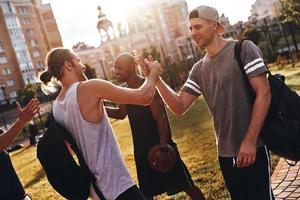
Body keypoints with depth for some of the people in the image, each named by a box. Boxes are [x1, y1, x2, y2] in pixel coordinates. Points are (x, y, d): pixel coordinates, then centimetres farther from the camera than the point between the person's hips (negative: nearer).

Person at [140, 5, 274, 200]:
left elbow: (263, 93, -14)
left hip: (253, 148, -5)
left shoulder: (243, 49, -8)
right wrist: (155, 78, -10)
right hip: (225, 152, 6)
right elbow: (179, 106, 3)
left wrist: (250, 141, -19)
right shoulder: (199, 69, 8)